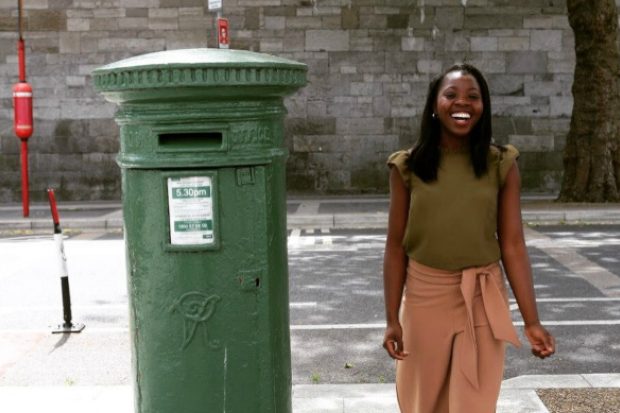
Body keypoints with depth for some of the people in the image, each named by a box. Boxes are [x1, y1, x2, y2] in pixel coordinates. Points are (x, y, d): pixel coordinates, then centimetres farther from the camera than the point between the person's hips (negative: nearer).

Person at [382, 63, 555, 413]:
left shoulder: (502, 165, -5)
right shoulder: (408, 166, -5)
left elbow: (513, 246, -5)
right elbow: (396, 246, -2)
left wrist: (532, 322, -9)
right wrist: (392, 318, -4)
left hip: (483, 301, 0)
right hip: (425, 298, 0)